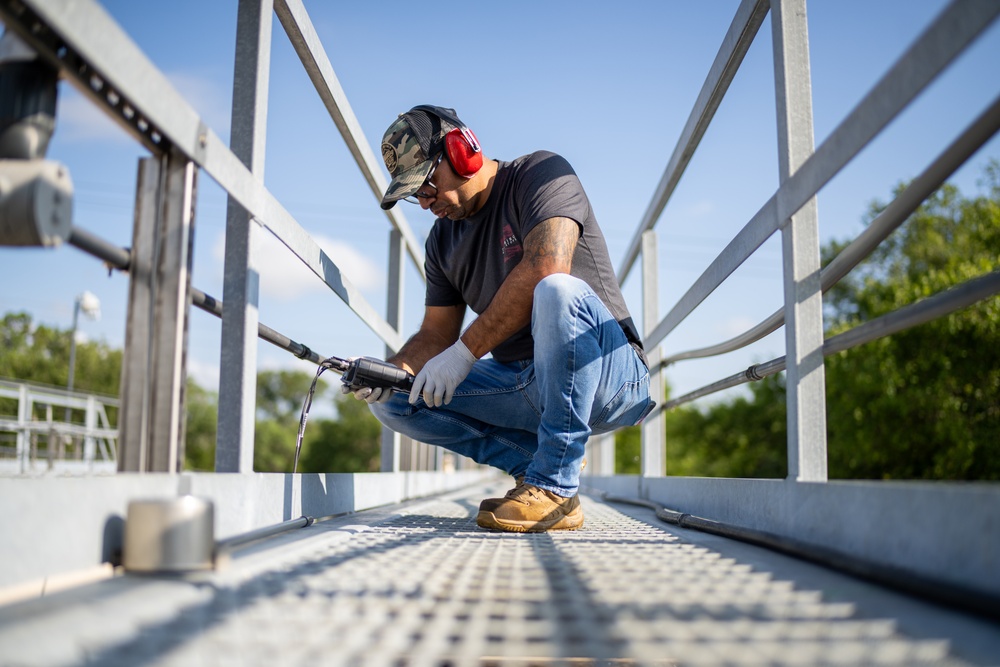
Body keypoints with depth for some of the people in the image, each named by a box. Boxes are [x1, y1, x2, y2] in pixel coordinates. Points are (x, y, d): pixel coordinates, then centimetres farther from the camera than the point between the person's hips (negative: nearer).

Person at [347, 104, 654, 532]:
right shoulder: (443, 240, 13)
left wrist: (465, 353, -26)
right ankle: (537, 462, -5)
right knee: (394, 398, -4)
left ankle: (555, 488, -29)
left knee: (557, 291, -38)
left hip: (610, 375, -7)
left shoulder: (542, 173, -9)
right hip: (524, 389, 7)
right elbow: (436, 335, 11)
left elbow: (546, 267, -27)